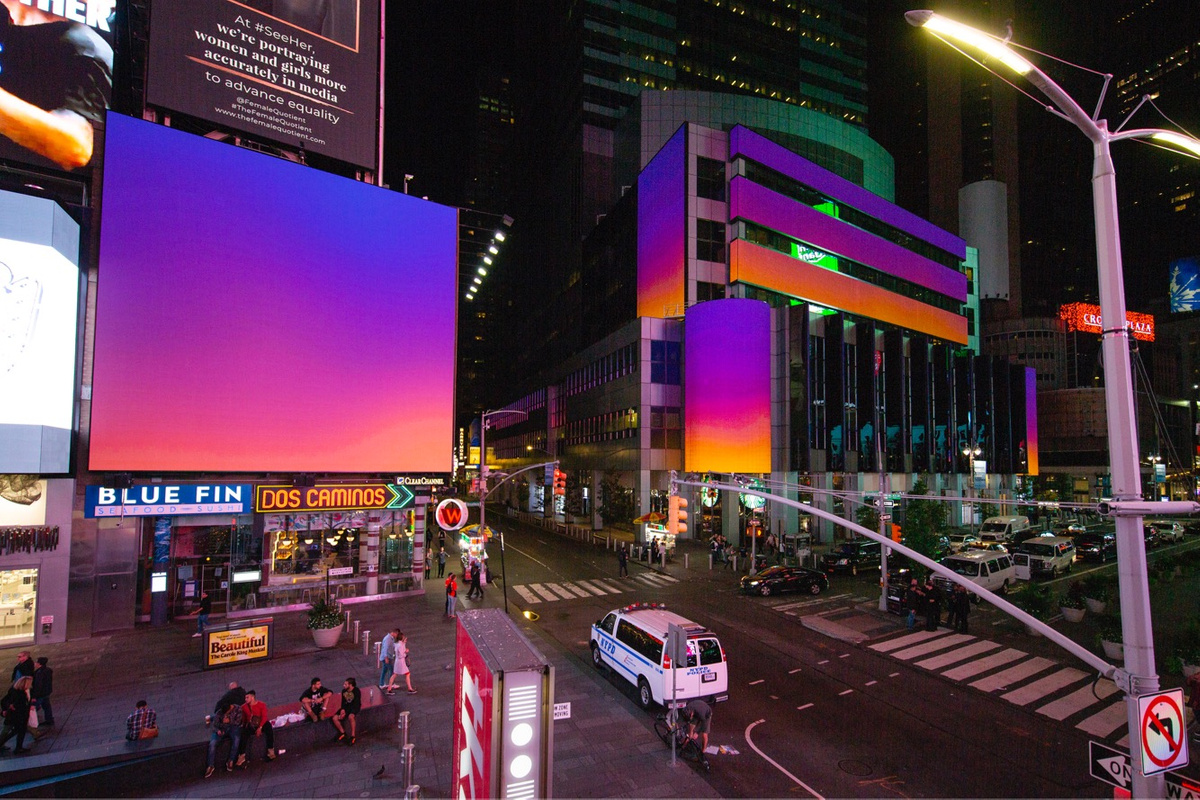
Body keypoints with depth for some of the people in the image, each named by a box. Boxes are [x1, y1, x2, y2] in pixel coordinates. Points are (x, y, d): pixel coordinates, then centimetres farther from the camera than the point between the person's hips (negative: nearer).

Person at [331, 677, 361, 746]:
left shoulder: (356, 691, -18)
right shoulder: (344, 691, 2)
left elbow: (355, 704, -19)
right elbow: (343, 702, 9)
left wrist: (345, 712, -23)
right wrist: (342, 709, -12)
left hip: (355, 707, -7)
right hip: (346, 707, 7)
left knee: (351, 716, -38)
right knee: (335, 718, -13)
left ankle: (353, 736, -24)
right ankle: (342, 733, 8)